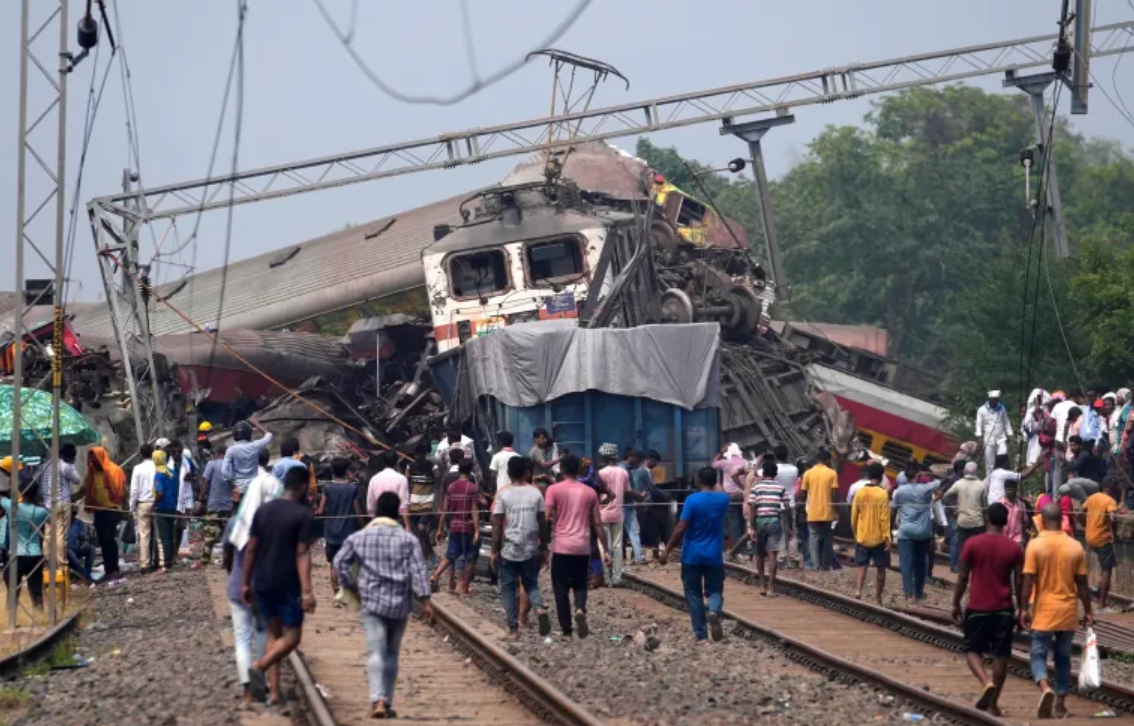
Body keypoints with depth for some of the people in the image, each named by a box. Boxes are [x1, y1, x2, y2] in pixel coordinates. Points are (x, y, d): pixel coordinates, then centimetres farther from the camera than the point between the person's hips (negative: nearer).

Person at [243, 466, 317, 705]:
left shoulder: (263, 510, 6)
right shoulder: (303, 515, -10)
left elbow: (251, 549, 7)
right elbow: (302, 554, -16)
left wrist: (246, 583, 14)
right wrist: (306, 591, -19)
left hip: (262, 583, 5)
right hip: (287, 585, -5)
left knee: (273, 633, 15)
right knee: (291, 637, 5)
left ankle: (275, 692, 8)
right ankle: (259, 667, -20)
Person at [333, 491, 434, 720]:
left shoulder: (358, 538, 3)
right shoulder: (408, 540, 0)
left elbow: (340, 562, 2)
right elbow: (419, 571, -5)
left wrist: (352, 587, 12)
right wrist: (425, 601, -4)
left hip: (371, 602, -1)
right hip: (399, 604, 1)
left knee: (375, 653, -7)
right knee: (392, 654, 14)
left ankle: (378, 701, -24)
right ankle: (387, 702, 19)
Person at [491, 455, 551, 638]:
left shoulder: (503, 495, -8)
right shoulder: (536, 493, 0)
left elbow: (497, 525, -8)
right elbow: (543, 523, 4)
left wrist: (495, 551, -1)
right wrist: (544, 549, 12)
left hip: (509, 550, -3)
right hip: (531, 549, 3)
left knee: (508, 589, 9)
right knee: (531, 584, 17)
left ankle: (513, 629, 8)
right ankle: (539, 609, -11)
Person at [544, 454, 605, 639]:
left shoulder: (554, 489, -4)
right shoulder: (589, 492, 7)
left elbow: (547, 518, -11)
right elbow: (597, 523, 7)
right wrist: (605, 549, 13)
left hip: (561, 547, -3)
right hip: (583, 547, 3)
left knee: (561, 589, 5)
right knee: (580, 585, 16)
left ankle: (567, 630, 3)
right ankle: (580, 610, -14)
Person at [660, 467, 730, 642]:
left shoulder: (692, 500, -12)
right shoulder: (723, 499, 0)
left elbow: (681, 528, -15)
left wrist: (667, 550, -10)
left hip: (692, 555, -3)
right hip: (714, 556, 3)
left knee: (693, 594, 8)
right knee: (714, 590, 11)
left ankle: (701, 634, 6)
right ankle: (714, 611, -23)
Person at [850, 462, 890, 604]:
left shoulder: (859, 492, 0)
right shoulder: (882, 494, -12)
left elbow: (854, 516, 6)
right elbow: (884, 518, -14)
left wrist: (855, 533, 19)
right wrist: (887, 538, -10)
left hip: (862, 537, 3)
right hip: (878, 538, -3)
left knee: (862, 566, 6)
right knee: (881, 568, 9)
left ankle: (858, 590, -17)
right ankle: (878, 598, 12)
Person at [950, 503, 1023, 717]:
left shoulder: (972, 544, -6)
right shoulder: (1014, 548, -2)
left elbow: (962, 577, -4)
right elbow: (1018, 583, 0)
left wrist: (956, 604, 7)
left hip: (977, 608, -1)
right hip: (1004, 610, 1)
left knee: (973, 650, 11)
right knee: (1001, 655, 8)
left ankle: (986, 683, -16)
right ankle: (992, 703, 10)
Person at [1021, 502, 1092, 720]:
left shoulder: (1035, 545, -10)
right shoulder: (1075, 547, -1)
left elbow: (1028, 581, -12)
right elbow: (1082, 584, 1)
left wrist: (1024, 609, -4)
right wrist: (1087, 611, 10)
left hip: (1043, 612, -3)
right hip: (1068, 612, 3)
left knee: (1039, 655, 4)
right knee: (1063, 658, 13)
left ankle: (1045, 688, -24)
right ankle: (1060, 705, 16)